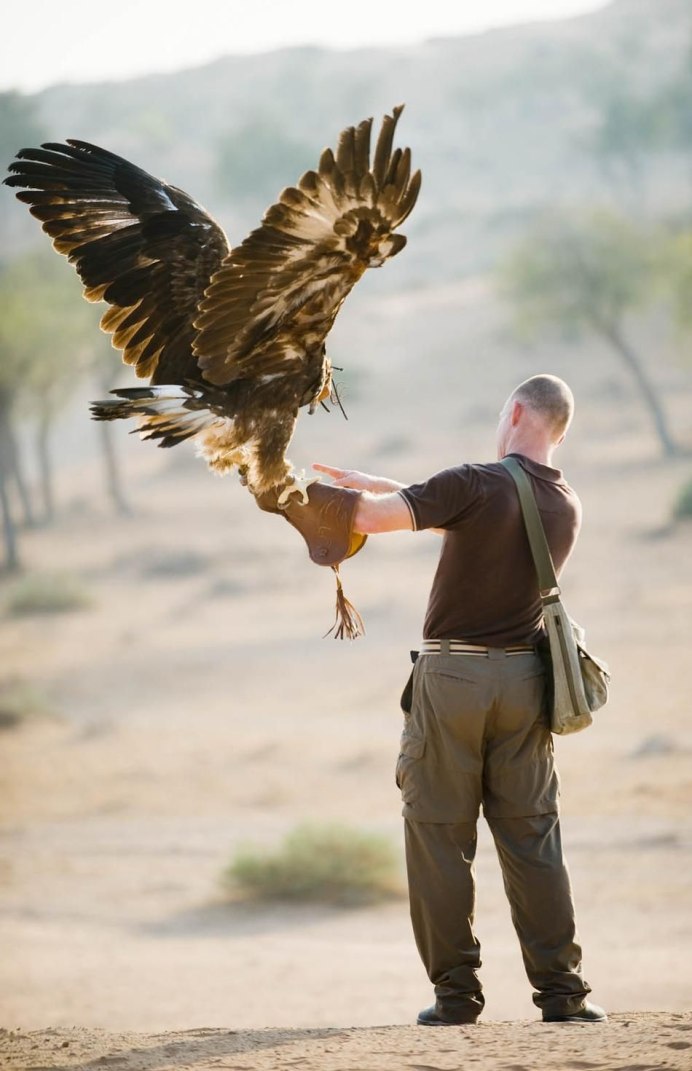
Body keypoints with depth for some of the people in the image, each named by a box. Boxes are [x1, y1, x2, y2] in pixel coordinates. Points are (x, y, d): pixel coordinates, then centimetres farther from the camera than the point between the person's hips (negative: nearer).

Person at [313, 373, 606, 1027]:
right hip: (524, 679, 5)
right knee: (531, 836, 8)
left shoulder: (478, 485, -14)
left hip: (451, 673, -5)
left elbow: (367, 518, -18)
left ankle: (456, 991, 3)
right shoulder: (565, 508, 7)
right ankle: (561, 989, 4)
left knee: (439, 834, 3)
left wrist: (358, 495, 5)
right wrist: (379, 485, 23)